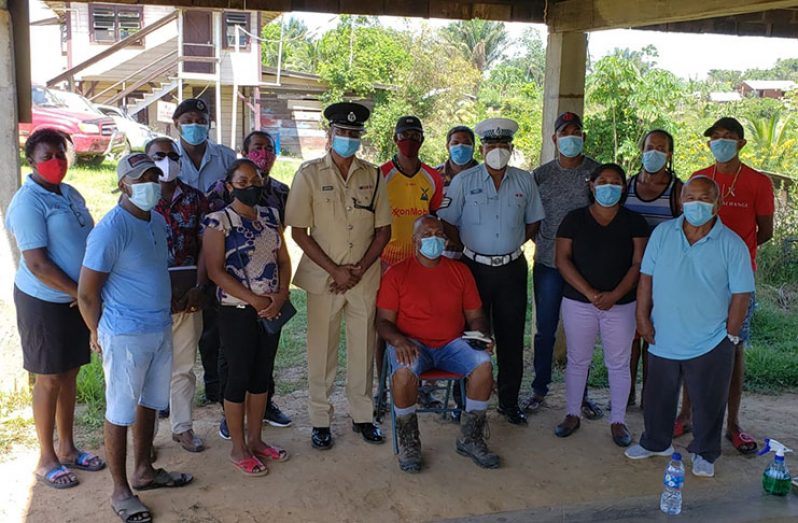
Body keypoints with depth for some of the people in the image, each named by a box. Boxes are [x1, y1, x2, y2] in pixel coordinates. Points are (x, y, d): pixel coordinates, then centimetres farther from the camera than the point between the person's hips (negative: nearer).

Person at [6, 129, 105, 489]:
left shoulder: (70, 194, 9)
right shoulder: (28, 202, -15)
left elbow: (87, 240, 16)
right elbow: (36, 263, -21)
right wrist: (81, 293, -18)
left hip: (76, 298, 7)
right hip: (44, 301, -7)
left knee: (69, 374, 15)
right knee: (49, 379, 3)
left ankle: (67, 448, 29)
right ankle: (47, 459, 18)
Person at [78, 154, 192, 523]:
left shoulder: (158, 221, 6)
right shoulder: (111, 229, -20)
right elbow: (87, 292, -15)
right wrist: (100, 334, -3)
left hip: (161, 329, 8)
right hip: (126, 336, -8)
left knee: (150, 403, 20)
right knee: (120, 412, 7)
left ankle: (144, 471, 38)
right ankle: (120, 491, 21)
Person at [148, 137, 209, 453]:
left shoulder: (194, 198, 7)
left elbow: (204, 245, 3)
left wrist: (199, 287, -8)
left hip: (187, 293, 3)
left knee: (184, 366, 12)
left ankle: (182, 426, 26)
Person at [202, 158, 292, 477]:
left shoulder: (270, 216, 9)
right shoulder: (219, 221, -10)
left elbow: (283, 260, 9)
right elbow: (216, 271, -16)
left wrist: (281, 296, -8)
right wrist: (256, 300, -18)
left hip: (272, 310, 6)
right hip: (237, 311, -6)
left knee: (262, 376, 13)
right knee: (239, 377, 2)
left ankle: (255, 440, 28)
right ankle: (238, 449, 17)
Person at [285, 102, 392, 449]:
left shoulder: (372, 176, 7)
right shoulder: (309, 174, -2)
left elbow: (384, 229, 7)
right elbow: (298, 231, -4)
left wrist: (360, 269, -6)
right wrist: (335, 270, -10)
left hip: (365, 278, 2)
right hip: (323, 277, -2)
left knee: (363, 349, 10)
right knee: (321, 350, 5)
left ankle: (362, 415, 25)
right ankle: (320, 420, 18)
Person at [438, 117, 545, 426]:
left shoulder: (525, 181, 5)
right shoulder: (464, 181, -2)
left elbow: (533, 221, 15)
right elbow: (448, 222, 1)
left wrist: (514, 245, 4)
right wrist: (467, 250, -2)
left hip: (512, 269, 2)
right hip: (475, 268, -2)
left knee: (511, 337, 8)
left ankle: (509, 402, 20)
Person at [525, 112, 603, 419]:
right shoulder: (540, 174, 3)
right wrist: (540, 239, 0)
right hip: (548, 263, 1)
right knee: (545, 330, 8)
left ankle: (580, 394, 22)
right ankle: (539, 389, 23)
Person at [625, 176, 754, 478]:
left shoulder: (732, 245, -10)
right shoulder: (662, 233, -2)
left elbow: (741, 294, -6)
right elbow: (646, 277, 3)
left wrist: (731, 335, -6)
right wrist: (643, 317, -1)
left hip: (710, 344, -2)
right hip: (663, 338, 3)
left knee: (708, 402, 13)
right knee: (658, 397, 19)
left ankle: (704, 453, 34)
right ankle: (656, 443, 41)